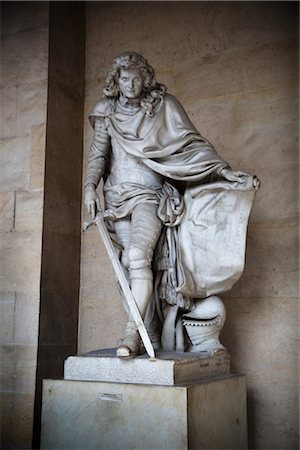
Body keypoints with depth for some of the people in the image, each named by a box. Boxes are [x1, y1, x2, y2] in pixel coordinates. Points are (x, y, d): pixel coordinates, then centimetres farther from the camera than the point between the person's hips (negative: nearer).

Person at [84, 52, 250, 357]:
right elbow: (98, 153, 13)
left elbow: (192, 142, 3)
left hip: (149, 194, -4)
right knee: (129, 260, -5)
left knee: (137, 255, -24)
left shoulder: (164, 105, 4)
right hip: (118, 195, 4)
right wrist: (90, 186, -3)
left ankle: (132, 333, -24)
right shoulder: (108, 113, 12)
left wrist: (223, 169, -7)